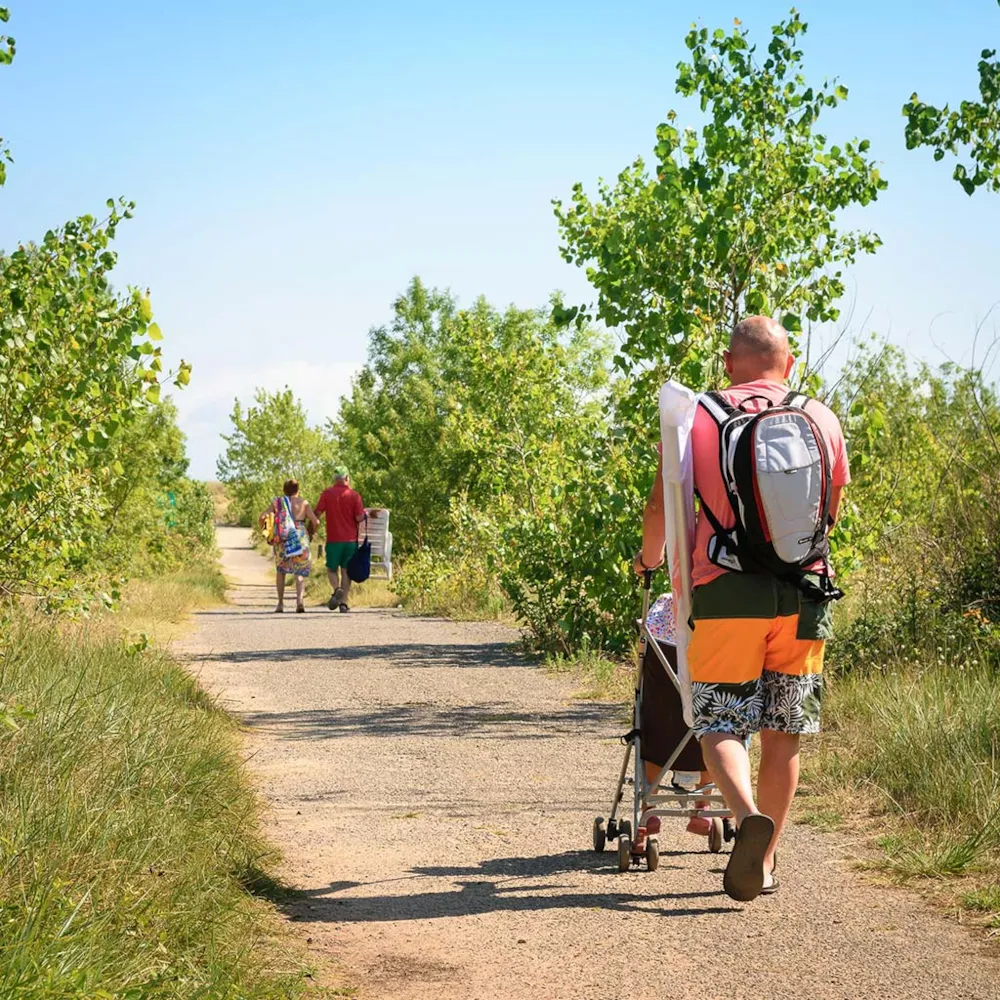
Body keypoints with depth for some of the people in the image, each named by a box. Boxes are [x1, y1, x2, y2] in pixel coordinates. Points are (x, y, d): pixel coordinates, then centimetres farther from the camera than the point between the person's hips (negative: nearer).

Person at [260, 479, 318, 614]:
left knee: (280, 570, 19)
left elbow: (263, 517, 0)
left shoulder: (277, 502, 7)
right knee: (300, 572, 7)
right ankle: (299, 599, -15)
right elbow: (315, 522, -3)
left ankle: (280, 603, 16)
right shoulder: (303, 503, 3)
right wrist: (311, 534, 15)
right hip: (300, 539, -1)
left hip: (282, 539, 1)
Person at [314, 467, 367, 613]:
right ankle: (343, 602, 1)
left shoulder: (327, 493, -1)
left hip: (333, 539, 0)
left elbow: (317, 513, -4)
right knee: (346, 571, 7)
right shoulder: (354, 496, -3)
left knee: (332, 569, 11)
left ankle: (337, 589, -18)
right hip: (351, 539, 0)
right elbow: (360, 518, -8)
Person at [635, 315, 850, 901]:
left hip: (728, 590, -2)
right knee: (784, 732, 10)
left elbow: (661, 506, 5)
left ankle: (749, 816, -23)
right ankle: (764, 862, 16)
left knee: (720, 723, 4)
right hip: (805, 592, 2)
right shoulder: (823, 419, 9)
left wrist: (649, 559, 24)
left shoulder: (698, 416, 2)